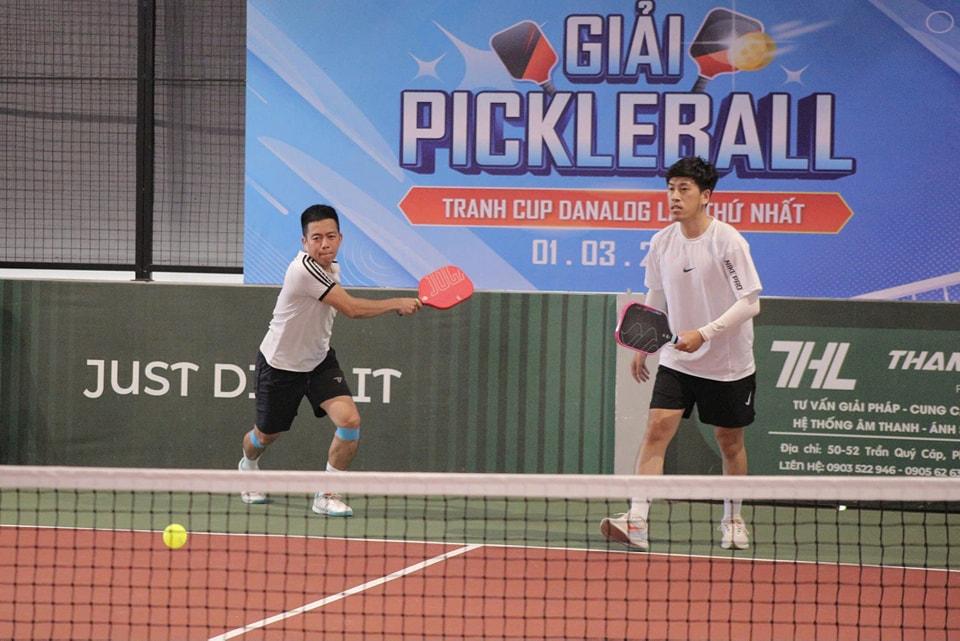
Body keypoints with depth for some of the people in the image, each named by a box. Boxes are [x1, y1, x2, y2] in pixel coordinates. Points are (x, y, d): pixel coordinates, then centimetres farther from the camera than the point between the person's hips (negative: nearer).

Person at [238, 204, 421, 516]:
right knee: (266, 434, 14)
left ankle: (326, 495, -2)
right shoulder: (305, 269, -31)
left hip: (318, 359, 6)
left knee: (349, 420, -17)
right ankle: (248, 467, 52)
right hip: (280, 363, -6)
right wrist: (398, 303, -22)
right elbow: (351, 308, -31)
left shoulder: (331, 267, -4)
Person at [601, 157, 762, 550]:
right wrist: (643, 346, 15)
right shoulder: (662, 242, 0)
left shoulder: (728, 241, -15)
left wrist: (704, 333, -25)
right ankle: (636, 523, -22)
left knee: (730, 443, 10)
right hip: (678, 360, 3)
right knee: (657, 430, -13)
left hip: (728, 364, -3)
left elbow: (750, 303, -17)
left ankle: (733, 519, 32)